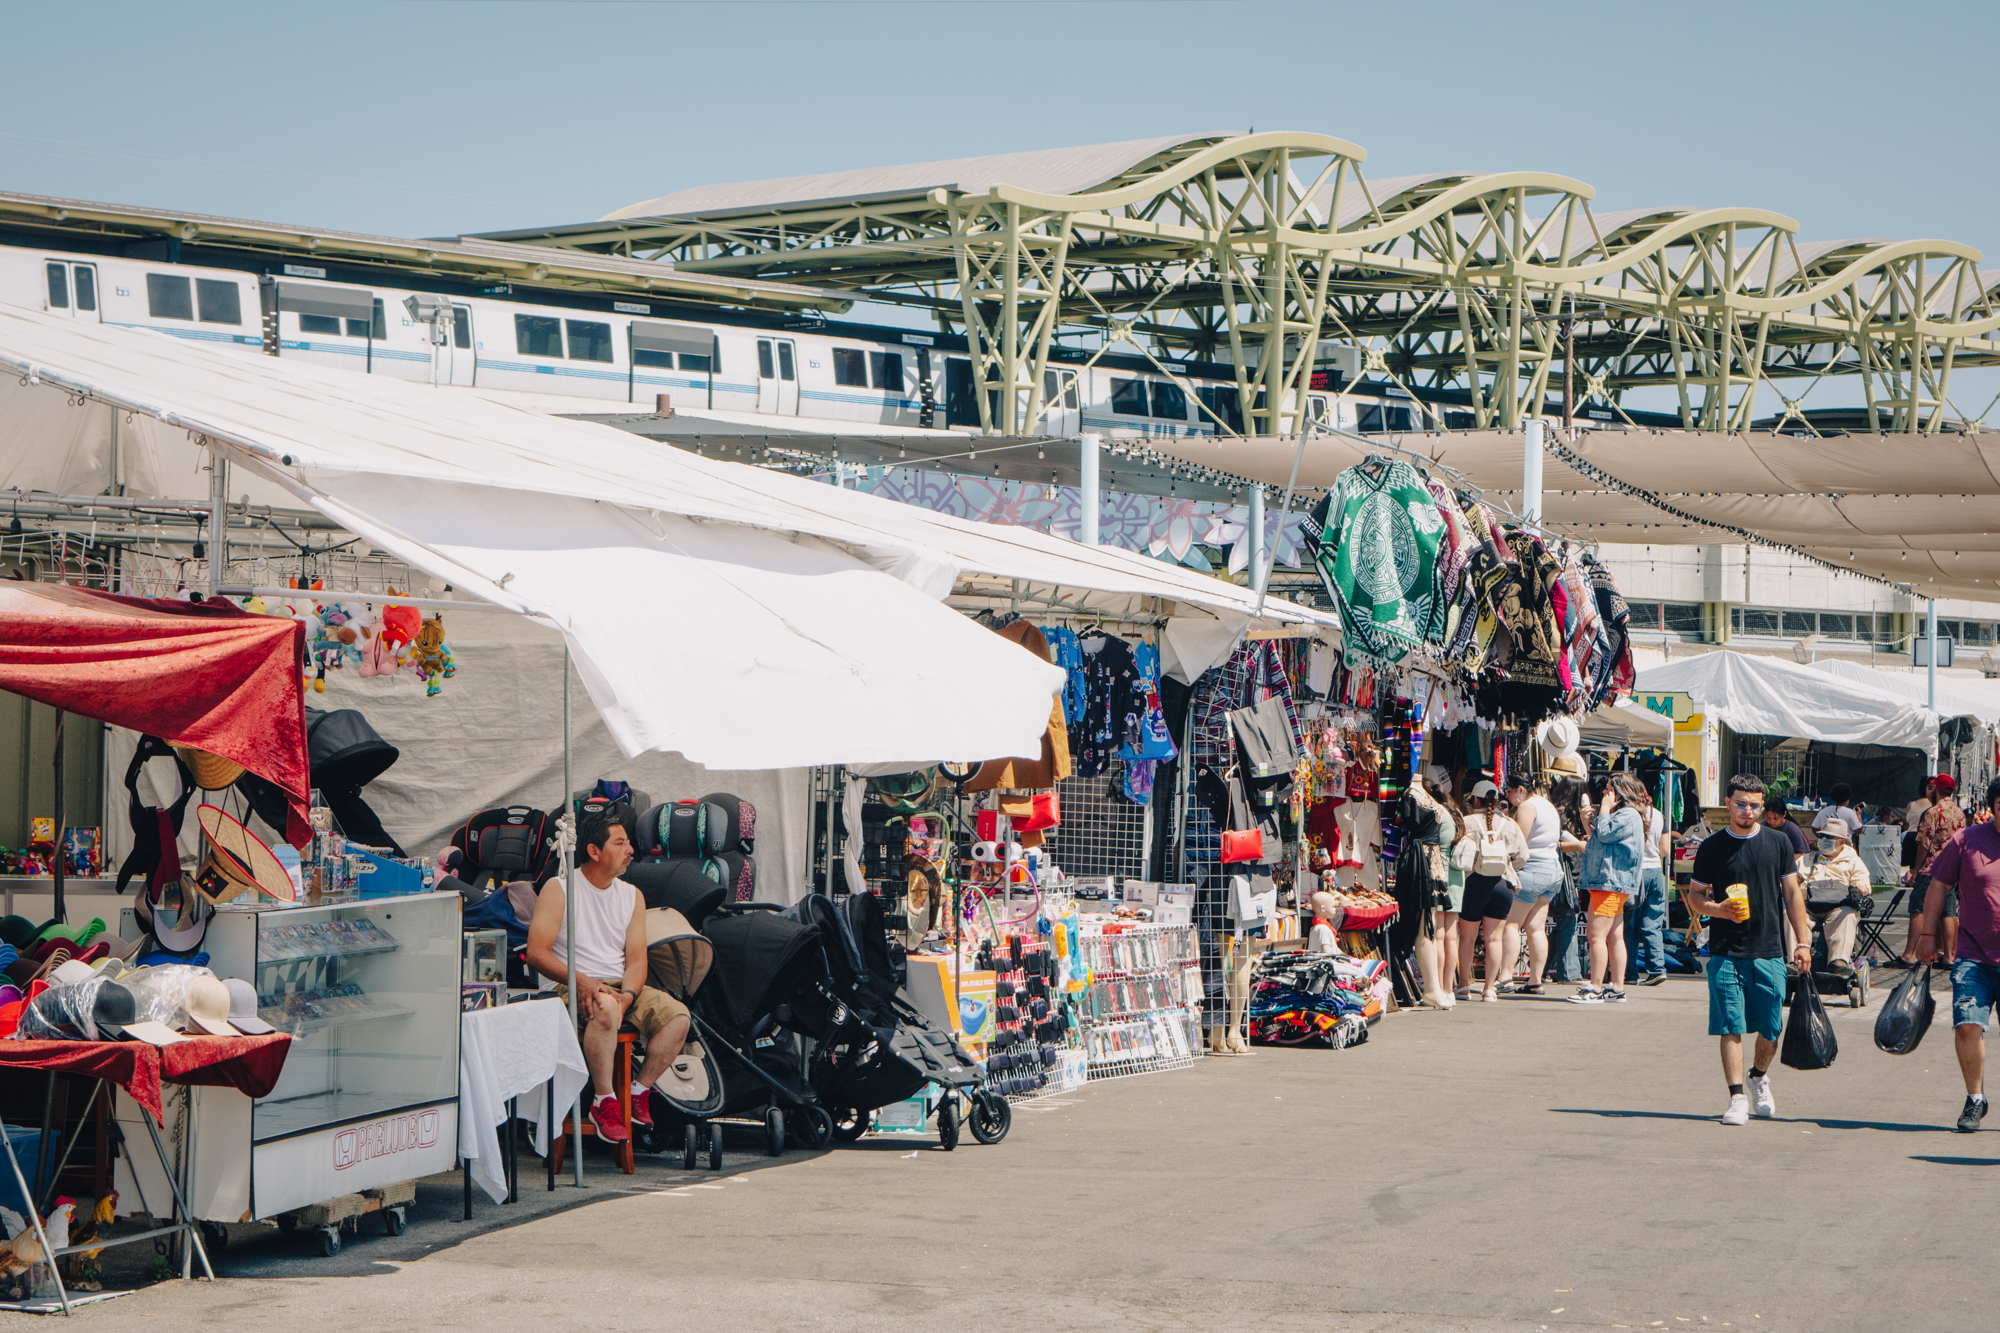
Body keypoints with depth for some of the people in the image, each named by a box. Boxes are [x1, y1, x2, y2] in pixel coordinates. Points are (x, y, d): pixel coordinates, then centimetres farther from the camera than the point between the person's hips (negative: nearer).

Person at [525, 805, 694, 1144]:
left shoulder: (632, 896, 13)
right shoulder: (558, 890, -2)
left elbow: (636, 960, 5)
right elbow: (536, 953, -11)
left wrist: (627, 995, -17)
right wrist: (580, 980, -26)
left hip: (622, 986, 5)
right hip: (568, 989, -5)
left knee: (678, 1016, -20)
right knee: (604, 1009, -39)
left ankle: (639, 1094, -8)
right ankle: (604, 1103, -29)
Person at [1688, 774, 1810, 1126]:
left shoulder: (1778, 842, 7)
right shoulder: (1712, 847, 3)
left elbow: (1792, 893, 10)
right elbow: (1694, 897, 8)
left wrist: (1801, 942, 4)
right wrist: (1718, 909, -13)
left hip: (1769, 952, 1)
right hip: (1725, 954, -1)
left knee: (1770, 1029, 5)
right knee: (1731, 1028, -7)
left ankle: (1759, 1077, 32)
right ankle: (1737, 1097, -3)